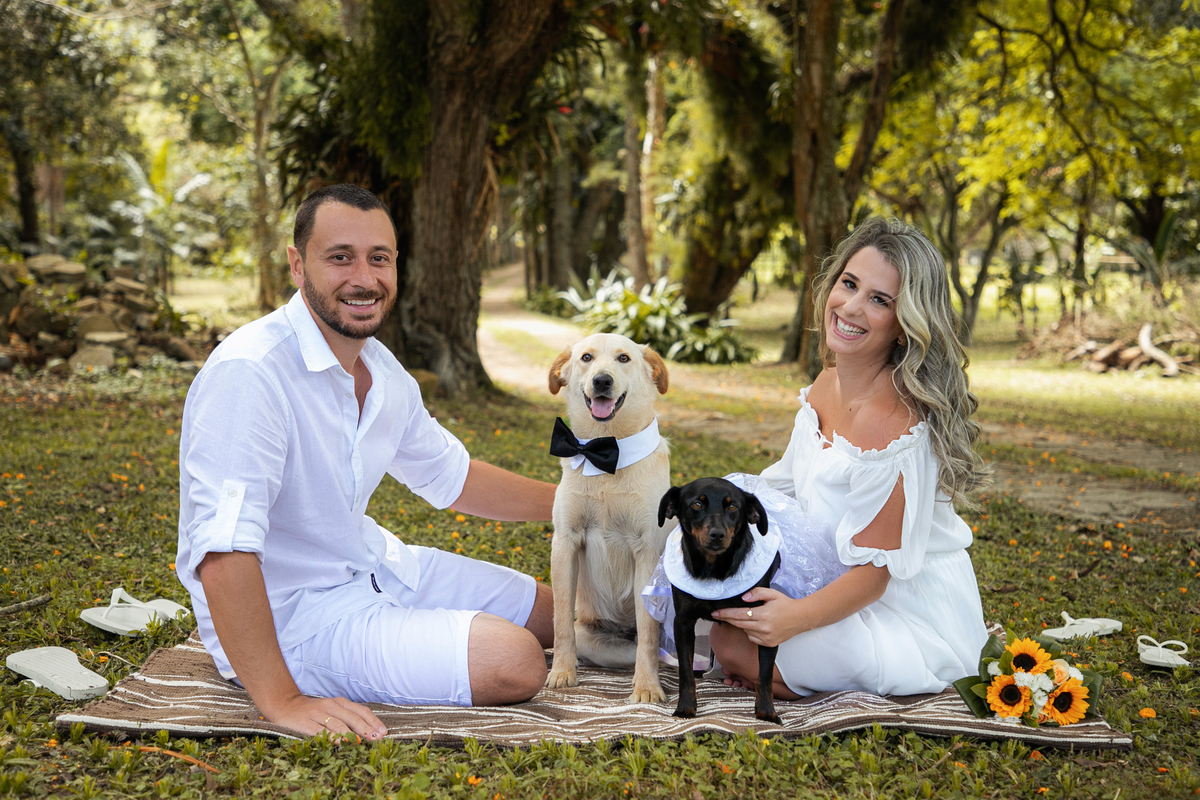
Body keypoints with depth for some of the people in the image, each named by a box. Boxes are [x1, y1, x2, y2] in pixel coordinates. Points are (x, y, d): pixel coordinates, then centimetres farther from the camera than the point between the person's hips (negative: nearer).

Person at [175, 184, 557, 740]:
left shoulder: (383, 371, 2)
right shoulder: (249, 372, -28)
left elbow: (450, 477, 19)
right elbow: (224, 553, -34)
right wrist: (281, 701, -36)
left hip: (378, 567, 9)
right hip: (289, 614, -9)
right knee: (513, 663, -20)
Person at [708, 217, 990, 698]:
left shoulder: (889, 425, -28)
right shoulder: (829, 383, 0)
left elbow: (874, 571, -25)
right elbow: (786, 493, 10)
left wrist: (797, 617, -41)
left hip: (916, 627, -9)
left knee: (735, 644, -20)